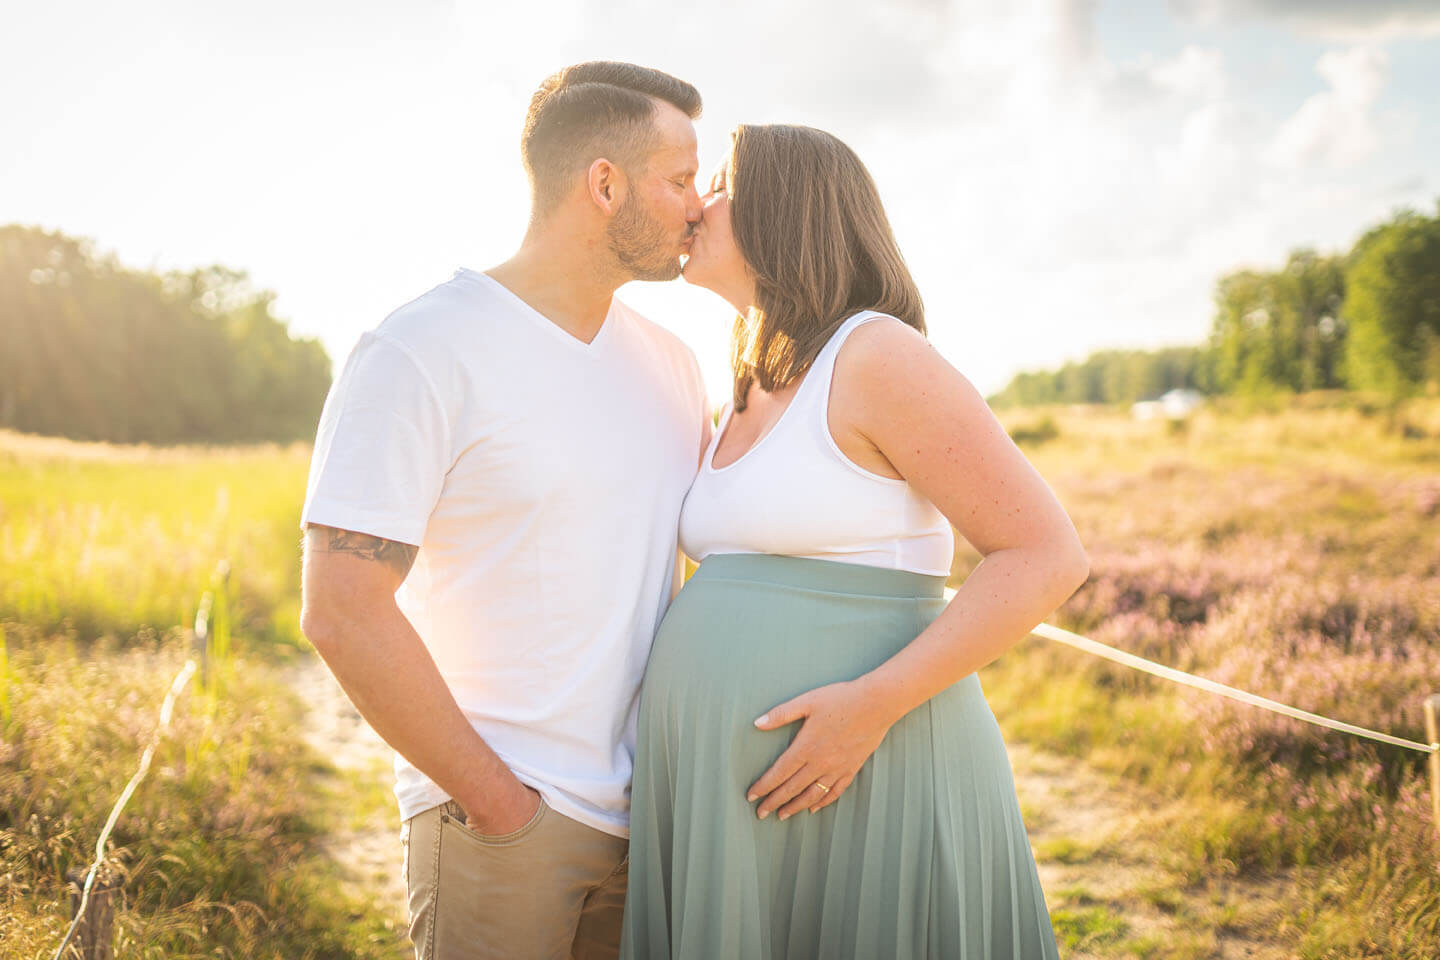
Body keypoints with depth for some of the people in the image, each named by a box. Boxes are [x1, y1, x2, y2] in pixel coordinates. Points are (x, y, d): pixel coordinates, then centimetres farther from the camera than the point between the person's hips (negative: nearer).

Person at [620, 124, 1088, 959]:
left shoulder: (879, 358, -12)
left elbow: (1050, 557, -16)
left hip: (870, 784, -8)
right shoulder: (753, 400, 13)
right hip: (744, 792, 8)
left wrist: (874, 704, -23)